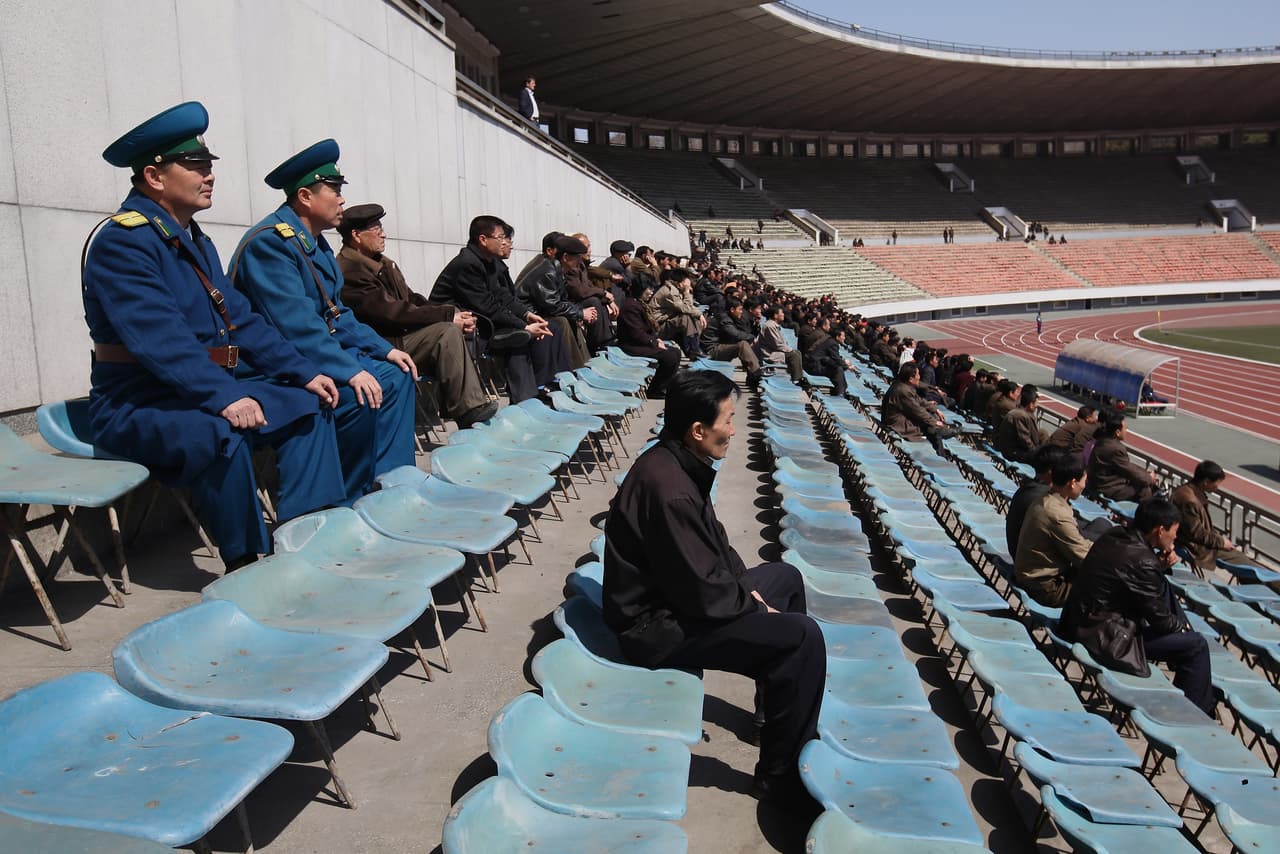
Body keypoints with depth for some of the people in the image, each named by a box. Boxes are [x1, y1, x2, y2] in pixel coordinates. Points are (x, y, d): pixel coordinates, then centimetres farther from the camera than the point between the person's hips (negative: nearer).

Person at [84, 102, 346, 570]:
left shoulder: (197, 242, 15)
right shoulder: (122, 242, -14)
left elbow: (241, 320, 12)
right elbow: (159, 337, -28)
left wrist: (305, 372, 2)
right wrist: (224, 397, -38)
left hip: (206, 393, 9)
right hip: (138, 406, -9)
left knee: (309, 405, 1)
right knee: (220, 432, -37)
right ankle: (246, 565, -21)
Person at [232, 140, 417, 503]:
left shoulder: (314, 243, 13)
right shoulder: (269, 241, -17)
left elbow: (336, 313, 15)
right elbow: (295, 323, -27)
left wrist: (384, 349, 4)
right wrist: (349, 370, -32)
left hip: (318, 354, 10)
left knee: (396, 375, 2)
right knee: (363, 395, -27)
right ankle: (346, 502, -10)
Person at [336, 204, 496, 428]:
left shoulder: (383, 263, 15)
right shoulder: (349, 272, -15)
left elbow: (412, 300, 13)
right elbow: (392, 312, -21)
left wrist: (454, 314, -6)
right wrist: (448, 315, -19)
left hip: (400, 336, 9)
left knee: (454, 330, -9)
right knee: (447, 331, -23)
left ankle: (475, 403, -14)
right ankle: (468, 412, -23)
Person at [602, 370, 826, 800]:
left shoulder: (677, 460, 1)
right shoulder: (669, 489, -31)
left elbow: (714, 540, 13)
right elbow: (701, 592, -27)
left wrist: (745, 586, 2)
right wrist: (755, 606, -11)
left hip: (679, 594, 11)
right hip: (657, 626, -11)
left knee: (786, 575, 22)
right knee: (803, 635, -18)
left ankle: (787, 709, 35)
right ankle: (781, 772, 0)